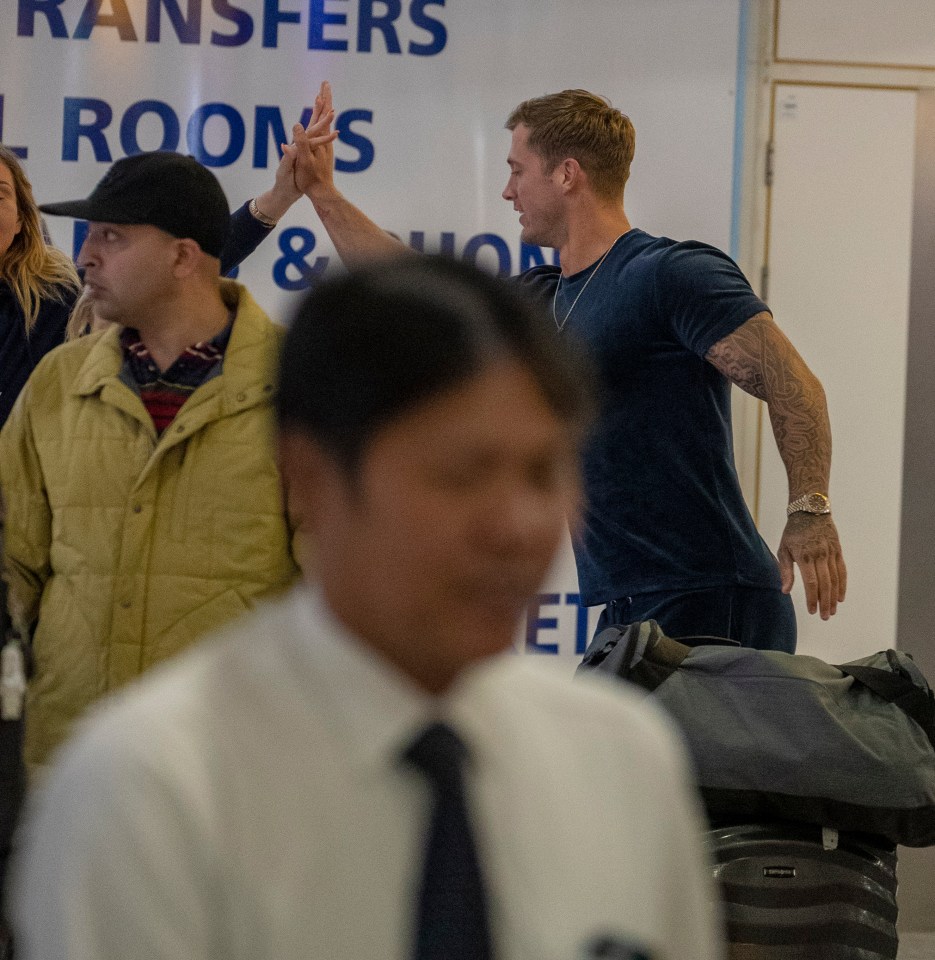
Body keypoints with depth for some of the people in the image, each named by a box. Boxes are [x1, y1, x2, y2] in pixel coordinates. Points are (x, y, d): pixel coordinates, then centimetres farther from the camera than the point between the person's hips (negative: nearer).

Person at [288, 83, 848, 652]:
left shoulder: (669, 274, -8)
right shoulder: (543, 302, 18)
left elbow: (793, 386, -15)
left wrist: (810, 510, -27)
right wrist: (322, 192, 31)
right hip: (626, 615, 9)